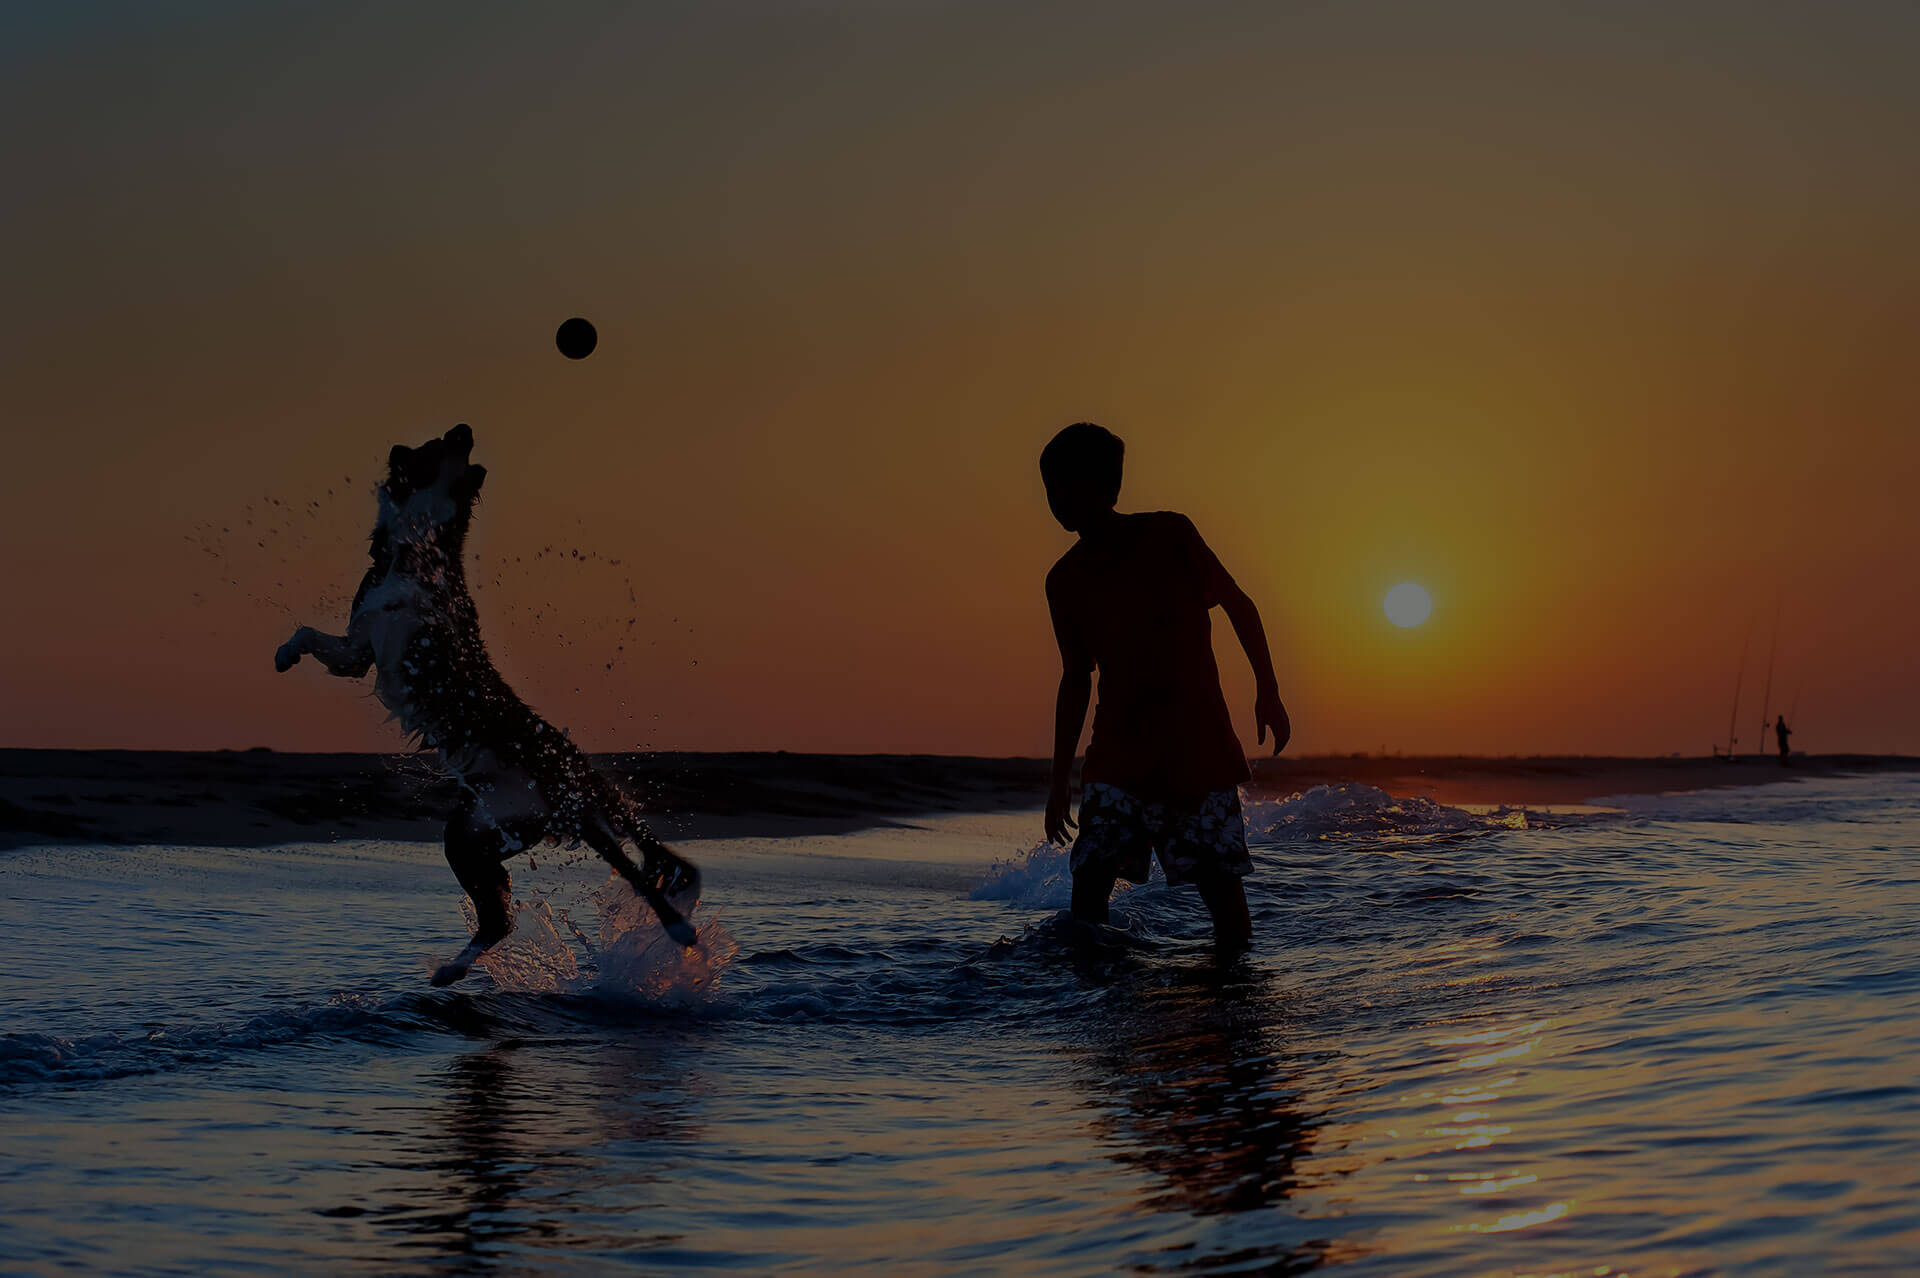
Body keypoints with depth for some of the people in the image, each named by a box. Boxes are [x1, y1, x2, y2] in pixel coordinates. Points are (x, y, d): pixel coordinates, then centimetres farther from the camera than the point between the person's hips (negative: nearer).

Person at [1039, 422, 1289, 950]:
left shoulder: (1168, 535, -4)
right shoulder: (1064, 581, 6)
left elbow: (1239, 606, 5)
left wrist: (1268, 693, -1)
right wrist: (1061, 778, 15)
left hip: (1199, 747, -3)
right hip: (1118, 754, 3)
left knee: (1220, 882, -3)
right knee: (1090, 877, -12)